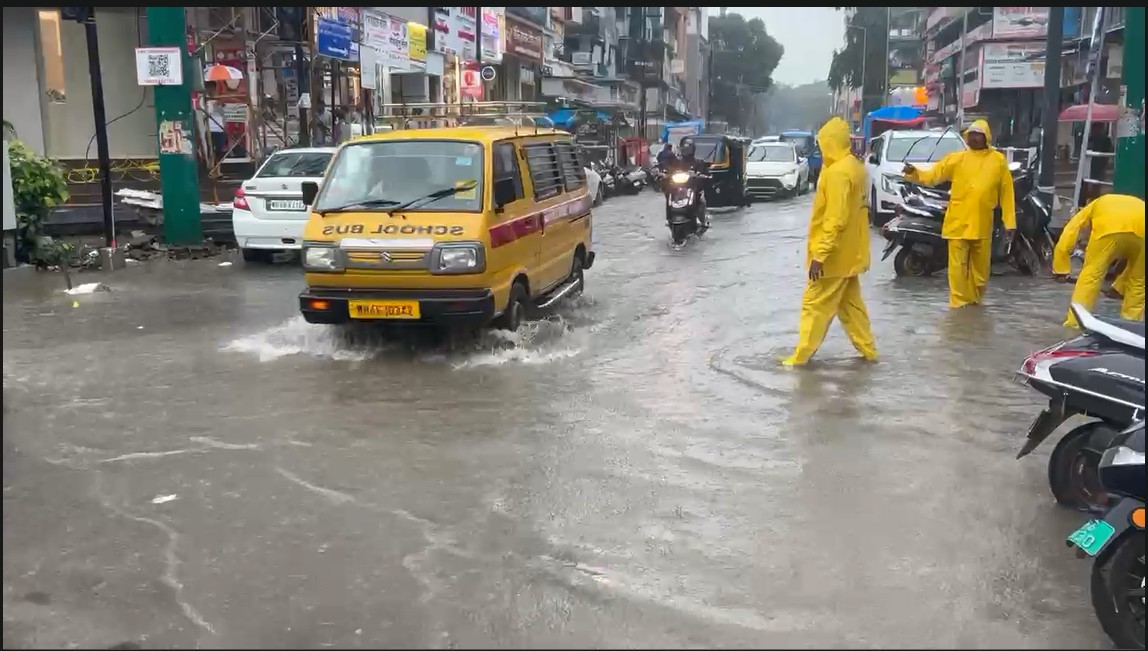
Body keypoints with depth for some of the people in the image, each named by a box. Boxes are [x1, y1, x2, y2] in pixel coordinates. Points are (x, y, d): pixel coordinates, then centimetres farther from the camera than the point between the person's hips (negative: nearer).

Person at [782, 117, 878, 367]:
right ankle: (867, 349, 22)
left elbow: (835, 220, -26)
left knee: (815, 305, -1)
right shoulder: (855, 166, 9)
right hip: (849, 252, 9)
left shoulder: (838, 172, -22)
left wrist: (819, 255, -25)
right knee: (850, 303, 17)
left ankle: (801, 355, 5)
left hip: (834, 254, -9)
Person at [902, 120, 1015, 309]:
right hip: (958, 222, -1)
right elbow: (932, 175, -1)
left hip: (982, 224, 1)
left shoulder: (998, 160, 4)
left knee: (981, 266, 13)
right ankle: (959, 302, 8)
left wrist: (1009, 222, 2)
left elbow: (1006, 193, 4)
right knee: (958, 265, -1)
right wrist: (913, 172, -22)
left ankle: (975, 298, 31)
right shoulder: (956, 158, 3)